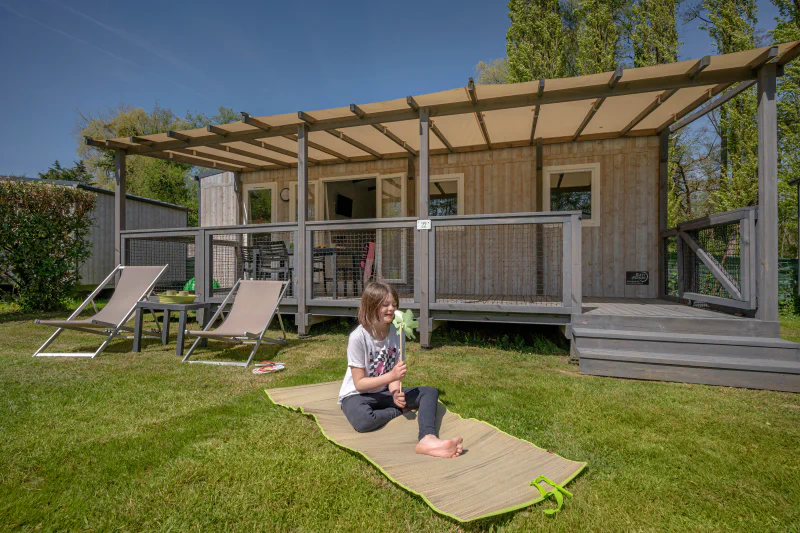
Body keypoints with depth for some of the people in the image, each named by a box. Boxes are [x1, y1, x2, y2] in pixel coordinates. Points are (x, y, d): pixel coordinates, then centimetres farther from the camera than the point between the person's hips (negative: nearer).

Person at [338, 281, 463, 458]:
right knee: (363, 421, -40)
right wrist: (392, 376, -30)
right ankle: (401, 410, -11)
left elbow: (394, 373, -4)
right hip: (356, 395, -5)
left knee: (430, 392, -12)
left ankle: (428, 439, -38)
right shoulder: (358, 337, -22)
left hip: (384, 392, 6)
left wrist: (396, 392, -26)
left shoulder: (396, 332, -6)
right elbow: (359, 383, -19)